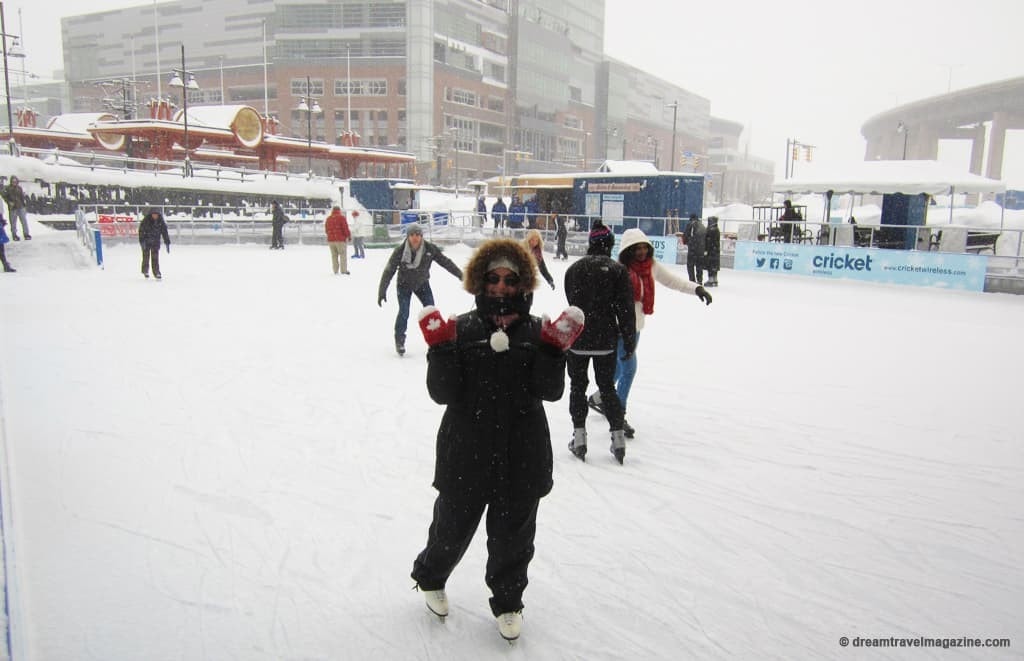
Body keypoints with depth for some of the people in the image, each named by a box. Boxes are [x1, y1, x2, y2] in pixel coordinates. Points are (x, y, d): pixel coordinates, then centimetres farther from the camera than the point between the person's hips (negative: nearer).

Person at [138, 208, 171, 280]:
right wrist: (142, 241, -22)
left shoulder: (161, 222, -6)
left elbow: (165, 232, 0)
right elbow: (141, 230, -13)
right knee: (146, 256, 5)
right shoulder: (146, 220, -13)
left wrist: (167, 243, -3)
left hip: (156, 242, 1)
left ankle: (156, 272, -2)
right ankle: (145, 271, 24)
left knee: (155, 257, -6)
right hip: (146, 241, -1)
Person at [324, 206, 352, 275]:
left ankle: (335, 271, 9)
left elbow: (326, 230, 16)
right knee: (343, 255, -1)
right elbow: (345, 228, -11)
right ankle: (343, 271, -4)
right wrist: (349, 236, 2)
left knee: (334, 255, 10)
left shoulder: (328, 218, 10)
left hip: (331, 240, 5)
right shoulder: (341, 217, -7)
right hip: (340, 239, -5)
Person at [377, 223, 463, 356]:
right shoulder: (400, 251, -24)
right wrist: (382, 292, -20)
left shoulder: (430, 249, -19)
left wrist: (461, 274, -3)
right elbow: (389, 271, -19)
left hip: (422, 283, 2)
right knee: (403, 313, -13)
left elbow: (445, 262, -8)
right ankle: (399, 341, 7)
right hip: (404, 285, -2)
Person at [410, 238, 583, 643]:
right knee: (452, 529, 20)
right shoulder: (461, 329, -8)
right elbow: (443, 393, -12)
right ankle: (430, 578, 52)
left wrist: (554, 349, -25)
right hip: (466, 454, -1)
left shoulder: (537, 332, -4)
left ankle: (508, 602, 43)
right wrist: (440, 348, -25)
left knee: (513, 537, 17)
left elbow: (550, 390, -11)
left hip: (522, 457, 1)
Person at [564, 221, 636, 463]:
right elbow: (626, 309, -8)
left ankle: (579, 436, 10)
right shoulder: (617, 270, -7)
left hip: (577, 338, 1)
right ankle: (618, 436, 13)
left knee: (578, 386, 12)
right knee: (607, 386, 13)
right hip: (606, 340, 0)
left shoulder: (574, 269, 1)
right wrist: (629, 340, 1)